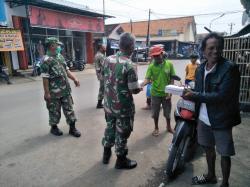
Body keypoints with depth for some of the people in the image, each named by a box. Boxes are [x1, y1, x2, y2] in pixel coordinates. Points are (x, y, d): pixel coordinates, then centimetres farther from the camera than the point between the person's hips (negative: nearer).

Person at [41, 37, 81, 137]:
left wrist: (74, 79, 1)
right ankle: (54, 127, 31)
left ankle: (72, 128, 21)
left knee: (69, 109, 10)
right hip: (54, 92, -6)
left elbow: (66, 70, 15)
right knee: (54, 111, 11)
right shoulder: (46, 60, -14)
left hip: (66, 90, 7)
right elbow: (45, 78, -16)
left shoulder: (60, 57, 9)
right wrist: (47, 93, -17)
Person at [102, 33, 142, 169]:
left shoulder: (107, 60, -3)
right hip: (123, 106, -6)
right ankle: (121, 160, 31)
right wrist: (140, 87, 2)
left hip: (109, 103, 6)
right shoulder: (129, 65, -23)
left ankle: (106, 153, 43)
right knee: (122, 132, 11)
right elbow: (134, 90, -20)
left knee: (110, 127, 24)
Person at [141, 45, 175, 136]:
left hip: (166, 94, 1)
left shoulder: (169, 64, -6)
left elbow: (172, 79, -2)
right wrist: (141, 85, -37)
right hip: (155, 94, 0)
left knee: (167, 112, 17)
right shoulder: (151, 66, -8)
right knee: (155, 112, 13)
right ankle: (156, 128, 35)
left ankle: (168, 127, 41)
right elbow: (147, 79, -17)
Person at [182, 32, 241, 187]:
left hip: (221, 120, -6)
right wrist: (189, 94, -8)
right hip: (203, 118, 6)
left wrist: (195, 95, -24)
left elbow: (222, 96, -25)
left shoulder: (230, 68, -18)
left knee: (224, 154, 10)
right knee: (208, 147, 22)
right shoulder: (200, 69, 4)